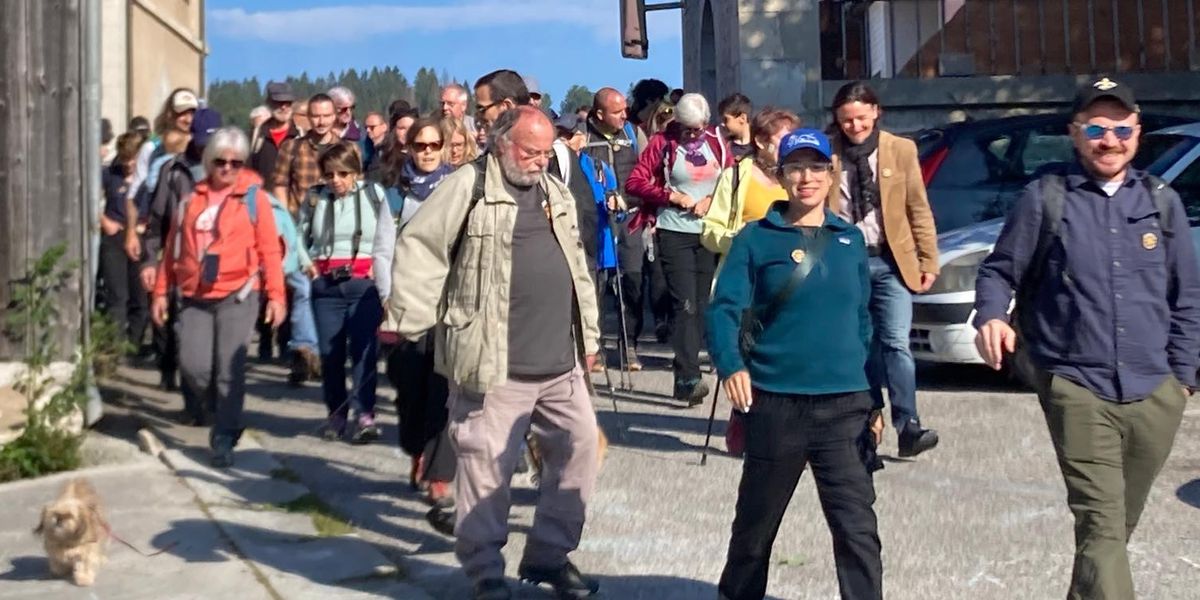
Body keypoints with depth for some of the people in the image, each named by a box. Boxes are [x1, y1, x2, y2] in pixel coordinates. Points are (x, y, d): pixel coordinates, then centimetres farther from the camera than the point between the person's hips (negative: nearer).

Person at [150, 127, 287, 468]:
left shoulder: (254, 196, 2)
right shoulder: (193, 198, 12)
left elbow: (269, 249, -1)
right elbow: (173, 246, 15)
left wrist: (275, 295, -8)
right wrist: (161, 291, 12)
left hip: (237, 296, -3)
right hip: (195, 298, 3)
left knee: (229, 370, -4)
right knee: (193, 366, -5)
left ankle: (224, 440, 7)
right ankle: (225, 415, 23)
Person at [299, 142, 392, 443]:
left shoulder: (373, 194, 2)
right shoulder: (314, 198, 8)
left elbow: (385, 245, -1)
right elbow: (299, 238, 18)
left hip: (364, 284, -2)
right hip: (325, 286, 3)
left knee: (364, 349, -11)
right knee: (330, 353, 6)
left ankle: (364, 414, -13)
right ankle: (336, 415, 19)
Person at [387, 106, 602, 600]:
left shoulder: (557, 194, 16)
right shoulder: (467, 187, -5)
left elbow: (577, 268, 22)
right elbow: (420, 248, -10)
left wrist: (588, 334, 22)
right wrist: (407, 318, -17)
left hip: (561, 361, 7)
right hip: (495, 365, -7)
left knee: (578, 449, 11)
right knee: (487, 465, 0)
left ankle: (549, 555, 26)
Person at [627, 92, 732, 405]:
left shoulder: (715, 140, 7)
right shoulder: (663, 143, -2)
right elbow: (636, 181, -5)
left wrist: (711, 199, -6)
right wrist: (672, 196, -11)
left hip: (709, 231, 4)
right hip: (675, 233, -4)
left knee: (702, 303, 7)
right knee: (685, 304, -13)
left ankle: (685, 369, 17)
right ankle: (688, 377, -16)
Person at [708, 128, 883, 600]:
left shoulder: (851, 239, 9)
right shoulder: (757, 237, -1)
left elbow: (862, 323, 14)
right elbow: (724, 309, -10)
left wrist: (874, 400, 13)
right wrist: (730, 365, -29)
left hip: (845, 405, 2)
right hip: (775, 404, -1)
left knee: (858, 528, -3)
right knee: (756, 521, 15)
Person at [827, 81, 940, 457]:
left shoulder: (901, 150, 2)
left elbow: (919, 209, 5)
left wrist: (929, 260, 2)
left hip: (890, 262, -1)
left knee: (896, 343, -10)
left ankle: (908, 426, -7)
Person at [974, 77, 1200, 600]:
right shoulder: (1046, 199, -1)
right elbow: (998, 270, 2)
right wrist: (991, 317, -18)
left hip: (1155, 393, 4)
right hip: (1078, 388, -4)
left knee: (1119, 525, 17)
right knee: (1102, 527, -11)